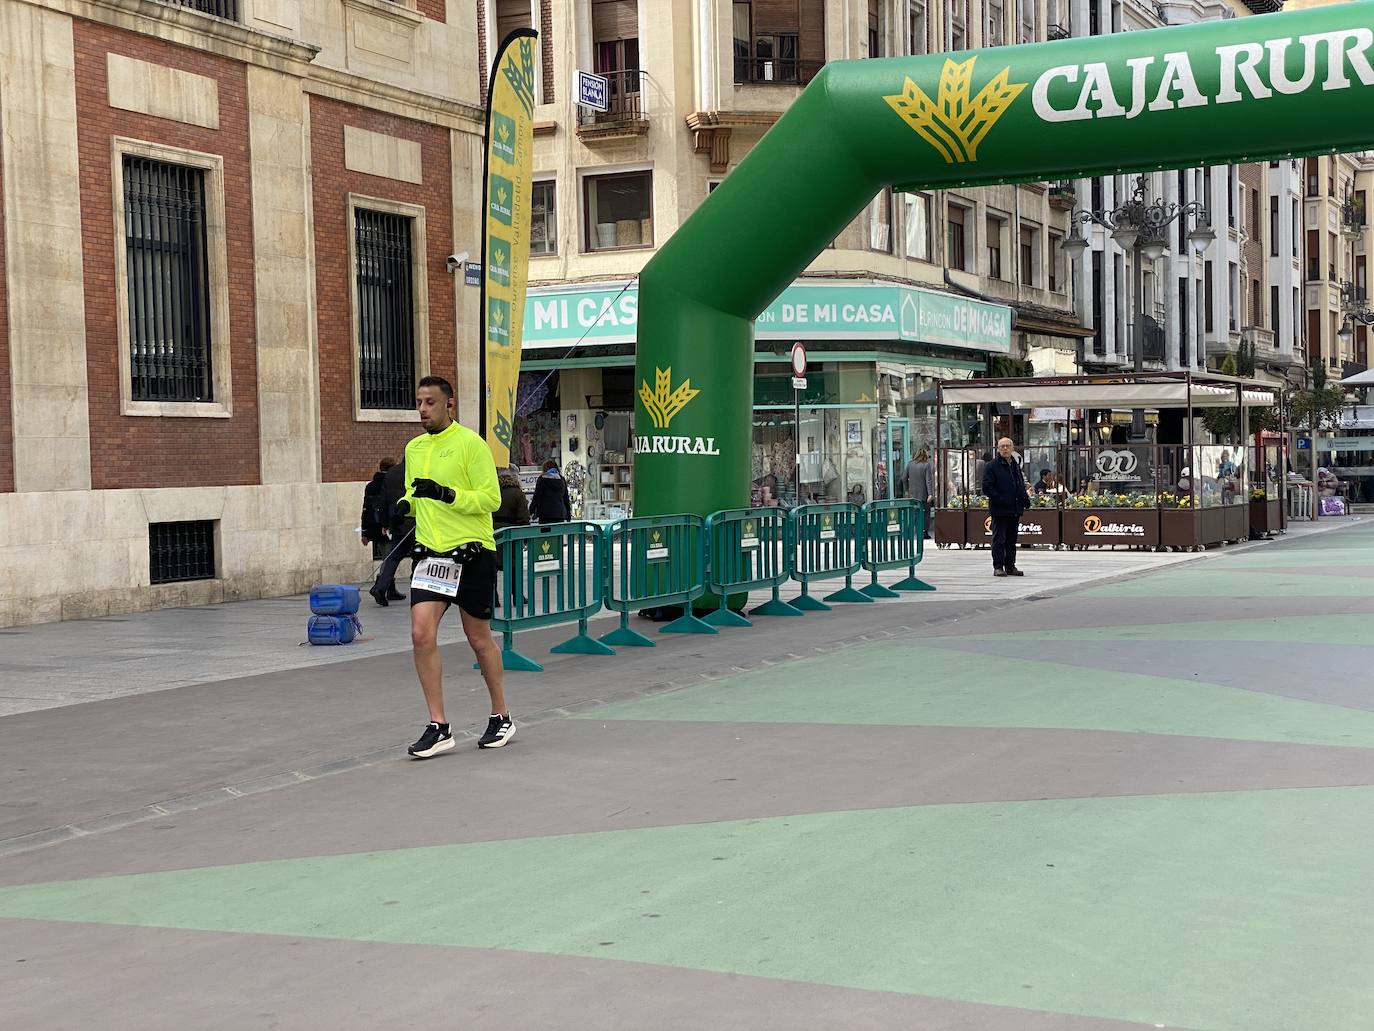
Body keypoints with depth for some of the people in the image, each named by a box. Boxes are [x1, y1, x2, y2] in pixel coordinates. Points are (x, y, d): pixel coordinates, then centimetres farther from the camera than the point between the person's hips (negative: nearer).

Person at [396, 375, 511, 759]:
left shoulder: (470, 443, -8)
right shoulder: (414, 448, 12)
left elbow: (491, 498, -13)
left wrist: (446, 494, -24)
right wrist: (405, 504, 3)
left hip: (471, 553, -5)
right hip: (430, 553, 5)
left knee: (479, 639, 6)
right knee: (421, 635, -9)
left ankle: (501, 717, 24)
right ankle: (438, 727, -1)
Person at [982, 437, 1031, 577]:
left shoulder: (1016, 465, 15)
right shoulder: (992, 466, -6)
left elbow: (1021, 485, 24)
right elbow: (986, 487, -12)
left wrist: (1026, 500, 9)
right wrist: (1000, 500, -19)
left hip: (1014, 510, 7)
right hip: (999, 510, -7)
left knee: (1011, 539, 11)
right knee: (999, 539, -3)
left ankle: (1010, 566, 17)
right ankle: (998, 567, 1)